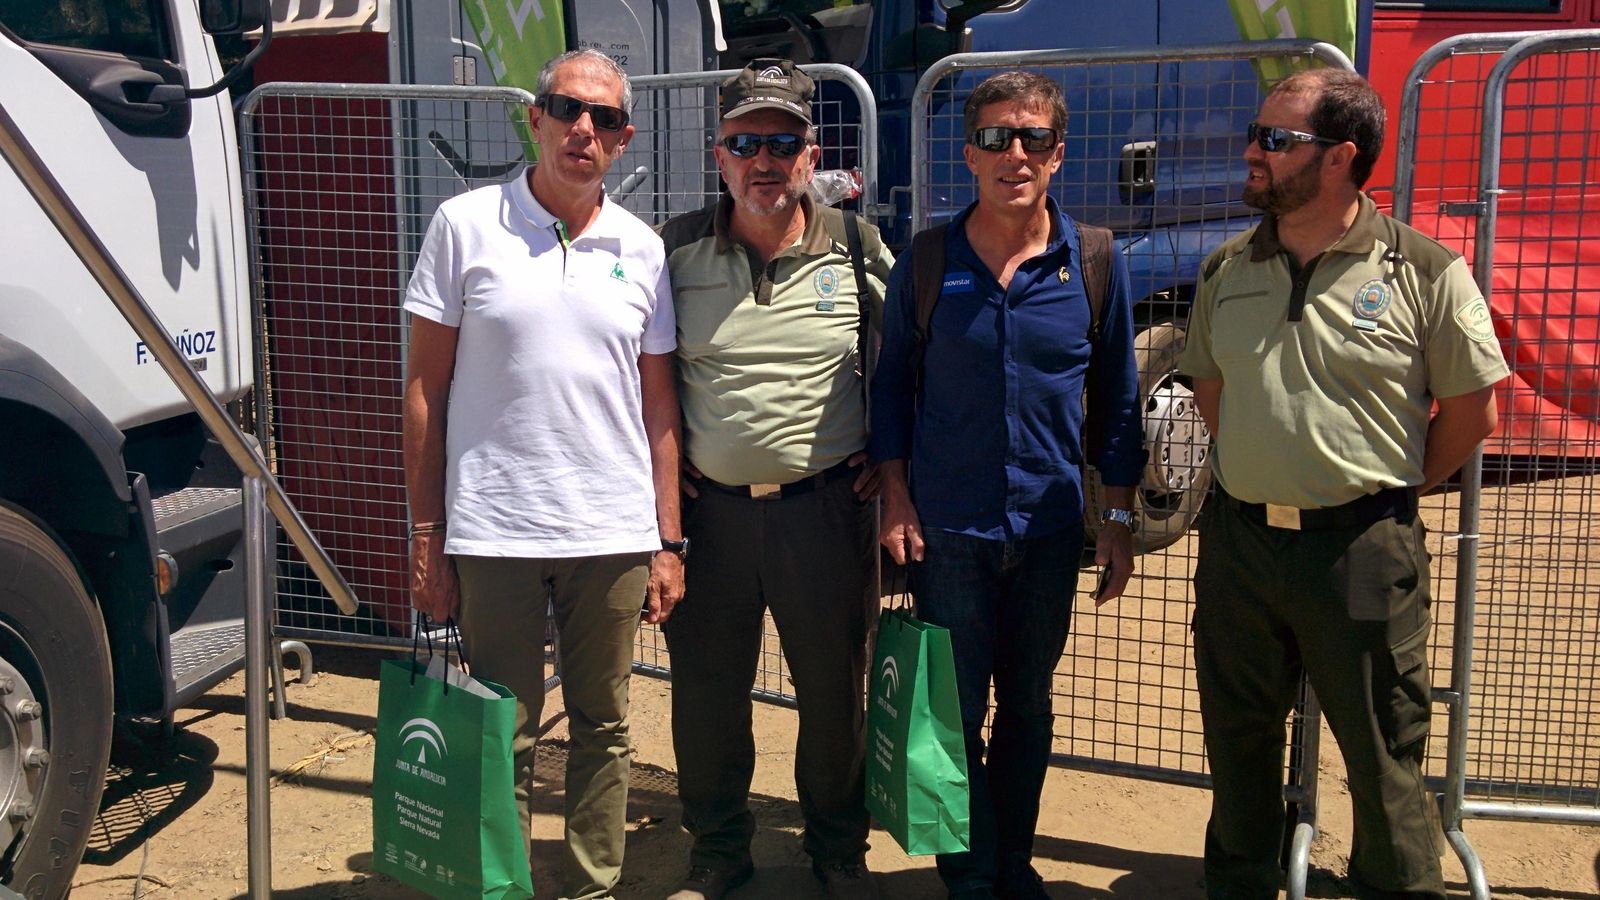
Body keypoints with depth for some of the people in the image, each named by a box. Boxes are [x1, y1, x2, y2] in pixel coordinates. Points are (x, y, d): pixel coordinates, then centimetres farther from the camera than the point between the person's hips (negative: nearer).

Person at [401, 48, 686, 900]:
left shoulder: (641, 249, 7)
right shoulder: (466, 225, 0)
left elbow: (658, 404, 10)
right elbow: (425, 389, 1)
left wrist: (668, 542, 6)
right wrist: (425, 539, -3)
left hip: (615, 537, 3)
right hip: (494, 534, -2)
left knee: (603, 731, 12)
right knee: (501, 739, 6)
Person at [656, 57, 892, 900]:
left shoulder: (858, 248, -2)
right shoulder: (677, 249, -1)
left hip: (826, 506, 0)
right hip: (708, 507, 1)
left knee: (834, 689, 10)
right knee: (706, 692, 10)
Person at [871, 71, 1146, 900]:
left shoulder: (1095, 262, -2)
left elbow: (1117, 396, 5)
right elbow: (892, 384, 4)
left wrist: (1119, 518, 4)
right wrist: (896, 502, -2)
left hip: (1050, 525, 1)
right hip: (948, 526, -1)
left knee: (1028, 707, 15)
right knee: (956, 710, 5)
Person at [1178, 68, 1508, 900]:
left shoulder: (1425, 272, -9)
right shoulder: (1226, 270, 5)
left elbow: (1472, 410, -2)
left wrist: (1388, 490, 3)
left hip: (1363, 548, -5)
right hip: (1239, 540, 5)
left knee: (1384, 757, 6)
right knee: (1238, 739, 18)